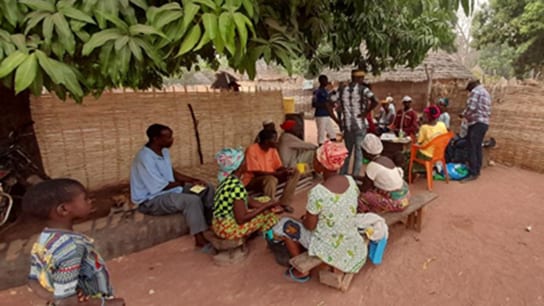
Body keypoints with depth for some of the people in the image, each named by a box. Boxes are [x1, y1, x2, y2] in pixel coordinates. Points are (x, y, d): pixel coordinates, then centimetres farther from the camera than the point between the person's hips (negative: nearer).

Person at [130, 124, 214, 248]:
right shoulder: (145, 158, -27)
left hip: (170, 190, 10)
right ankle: (200, 240, -18)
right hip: (151, 201, -9)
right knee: (192, 200, -32)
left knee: (208, 188, 1)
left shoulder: (164, 151, 2)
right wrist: (182, 183, -9)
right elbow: (160, 187, -24)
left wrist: (194, 180, -1)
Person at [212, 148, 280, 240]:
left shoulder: (228, 180, 0)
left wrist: (265, 205, -1)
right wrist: (266, 206, -17)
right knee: (267, 213, -2)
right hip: (228, 229, -8)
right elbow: (241, 219, -25)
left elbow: (247, 200, 8)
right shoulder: (236, 186, -27)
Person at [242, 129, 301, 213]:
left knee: (295, 173, -6)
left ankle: (284, 202, -6)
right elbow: (256, 172, -23)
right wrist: (277, 174, -32)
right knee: (271, 179, -40)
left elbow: (279, 167, 5)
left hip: (271, 176, 7)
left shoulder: (273, 149, 0)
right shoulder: (252, 149, -20)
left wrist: (286, 170, -19)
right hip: (252, 180, -7)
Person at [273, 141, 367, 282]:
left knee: (284, 225, 9)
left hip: (329, 247, -6)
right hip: (351, 243, 7)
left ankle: (301, 271, 21)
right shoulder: (351, 181, -10)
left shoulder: (317, 192, -30)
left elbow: (310, 226, -17)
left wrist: (303, 219, 6)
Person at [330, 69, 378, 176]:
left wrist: (336, 120, 2)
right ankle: (355, 177, 11)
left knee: (347, 152, 19)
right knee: (359, 152, 7)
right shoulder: (363, 89, -6)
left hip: (347, 126, 4)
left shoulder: (342, 90, 6)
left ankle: (342, 176, 22)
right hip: (359, 126, -4)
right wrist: (365, 113, -15)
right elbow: (375, 101, -25)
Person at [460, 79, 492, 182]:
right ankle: (477, 171, 15)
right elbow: (488, 111, 22)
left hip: (476, 123, -10)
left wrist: (463, 115, 1)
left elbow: (471, 107, -17)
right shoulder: (486, 93, 24)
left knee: (472, 148, -10)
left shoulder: (475, 91, -6)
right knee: (477, 148, 12)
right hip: (484, 123, 10)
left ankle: (472, 173, -12)